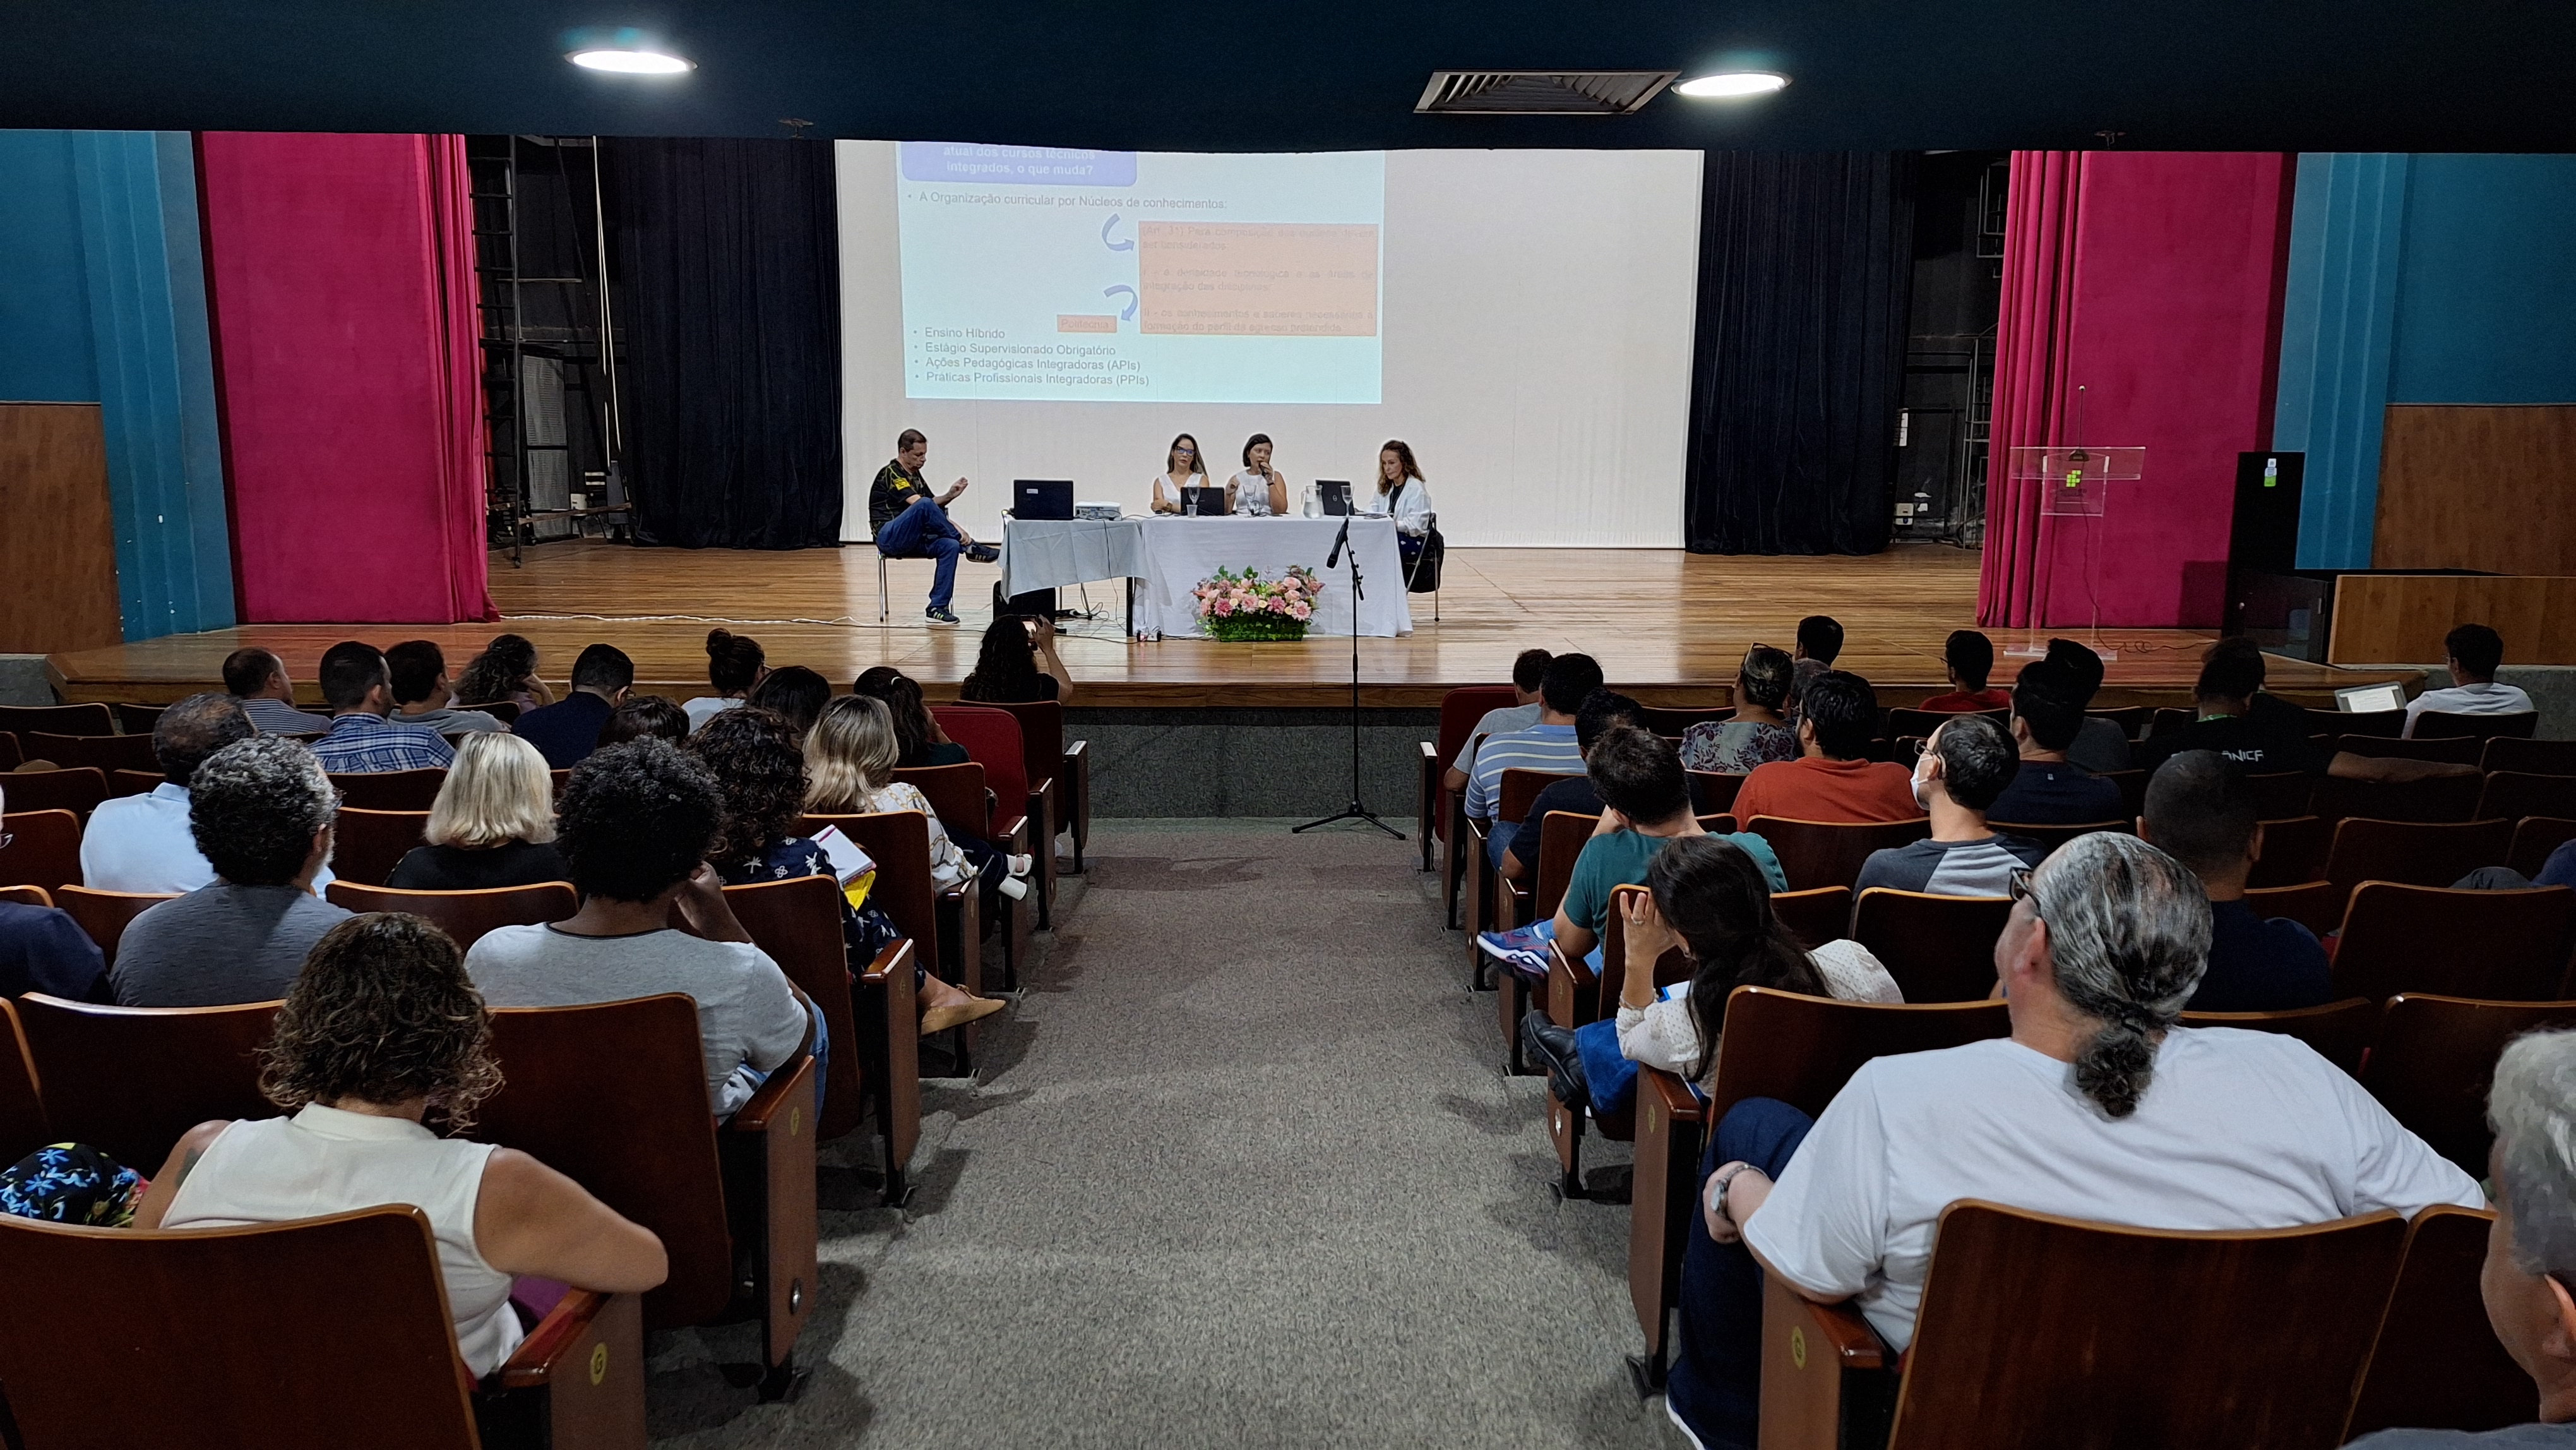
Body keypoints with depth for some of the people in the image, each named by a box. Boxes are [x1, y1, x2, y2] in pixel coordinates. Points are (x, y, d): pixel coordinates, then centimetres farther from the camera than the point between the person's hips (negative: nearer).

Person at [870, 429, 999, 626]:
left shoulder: (915, 474, 18)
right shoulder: (891, 473, -10)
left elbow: (933, 506, 19)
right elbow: (922, 505, -22)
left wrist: (949, 496, -3)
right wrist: (957, 529, -27)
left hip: (913, 539, 8)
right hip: (889, 537, -8)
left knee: (950, 546, -21)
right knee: (925, 506, -34)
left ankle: (937, 608, -22)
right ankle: (970, 547, -21)